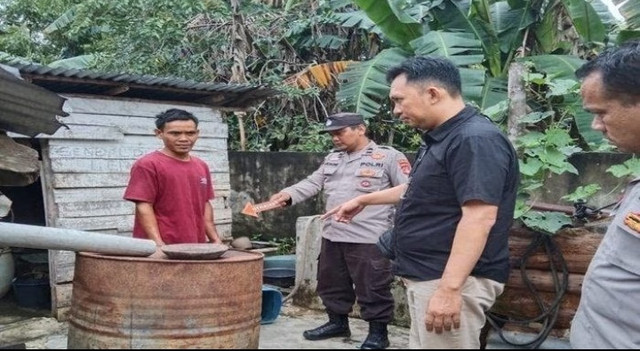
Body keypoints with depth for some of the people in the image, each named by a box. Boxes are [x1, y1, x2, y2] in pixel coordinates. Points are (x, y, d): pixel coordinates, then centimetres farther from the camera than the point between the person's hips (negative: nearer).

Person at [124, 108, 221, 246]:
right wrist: (158, 245, -20)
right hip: (164, 250, -6)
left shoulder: (201, 166, 12)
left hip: (196, 248, 6)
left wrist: (215, 239, 8)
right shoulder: (147, 165, -7)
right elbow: (143, 207, -12)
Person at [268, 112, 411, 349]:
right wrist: (288, 195, -5)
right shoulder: (332, 159, 16)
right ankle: (338, 322, 37)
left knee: (372, 288, 1)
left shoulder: (388, 156, -6)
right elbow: (312, 183, 12)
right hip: (332, 236, 7)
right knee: (332, 284, 19)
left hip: (368, 239, -7)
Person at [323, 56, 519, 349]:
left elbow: (479, 218, -27)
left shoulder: (475, 140, -20)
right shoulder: (440, 138, 14)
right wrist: (364, 200, 36)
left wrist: (449, 288, -31)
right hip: (426, 276, 10)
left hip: (451, 279, -10)